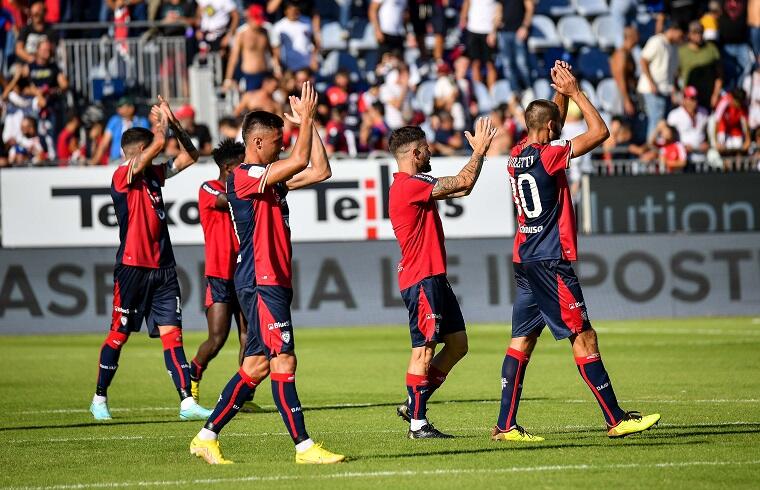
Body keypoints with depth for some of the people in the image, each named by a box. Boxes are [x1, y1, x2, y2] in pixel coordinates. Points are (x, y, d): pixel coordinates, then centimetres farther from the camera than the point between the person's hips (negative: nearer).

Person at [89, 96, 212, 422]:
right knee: (119, 335, 3)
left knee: (172, 333, -1)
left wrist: (174, 123, 8)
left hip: (162, 268, 6)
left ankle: (187, 402, -7)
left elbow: (190, 156, 19)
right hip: (133, 268, -6)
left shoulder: (154, 175, 13)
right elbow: (159, 143, -20)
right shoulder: (122, 176, -9)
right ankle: (99, 400, 16)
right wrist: (162, 122, -2)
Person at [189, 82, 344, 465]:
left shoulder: (271, 179, 17)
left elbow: (320, 171, 15)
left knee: (257, 366, 9)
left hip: (274, 283, 10)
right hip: (261, 283, -10)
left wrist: (307, 122, 13)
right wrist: (306, 118, -10)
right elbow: (300, 160, -20)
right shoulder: (243, 177, -12)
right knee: (283, 362, -9)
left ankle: (207, 437, 13)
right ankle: (304, 447, -9)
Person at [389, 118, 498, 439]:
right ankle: (417, 423, -4)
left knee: (457, 343, 11)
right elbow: (463, 184, -15)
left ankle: (414, 405, 15)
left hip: (433, 278, 11)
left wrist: (478, 152, 20)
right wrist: (479, 151, -2)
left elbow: (459, 189, 22)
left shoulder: (410, 185, 16)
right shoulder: (409, 185, -15)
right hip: (422, 280, -11)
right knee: (424, 350, -7)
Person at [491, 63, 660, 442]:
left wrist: (562, 96, 21)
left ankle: (505, 425, 5)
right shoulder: (546, 156, -14)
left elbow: (549, 131, 31)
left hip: (525, 261, 9)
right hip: (551, 262, -9)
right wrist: (574, 92, -5)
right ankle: (616, 420, -4)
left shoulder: (517, 155, 9)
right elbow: (599, 132, -12)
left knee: (522, 340, 7)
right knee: (584, 338, -5)